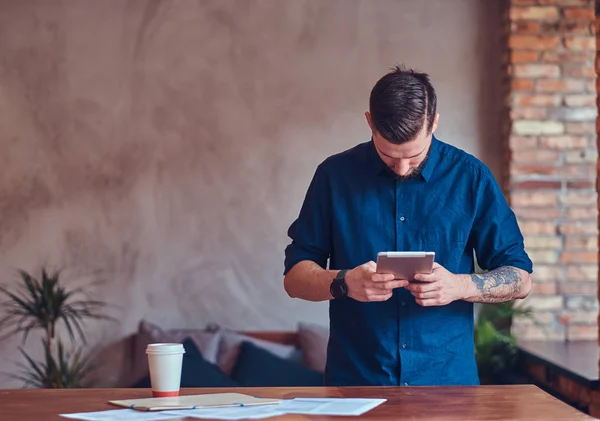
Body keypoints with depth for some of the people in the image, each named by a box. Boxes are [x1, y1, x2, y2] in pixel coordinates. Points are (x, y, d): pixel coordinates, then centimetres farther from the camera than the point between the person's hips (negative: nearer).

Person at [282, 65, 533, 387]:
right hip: (354, 381, 1)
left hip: (447, 378, -1)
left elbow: (520, 279, 6)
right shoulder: (335, 175, 3)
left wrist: (460, 286, -13)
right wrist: (344, 283, -15)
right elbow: (294, 277, 5)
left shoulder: (470, 177, 2)